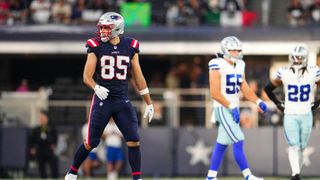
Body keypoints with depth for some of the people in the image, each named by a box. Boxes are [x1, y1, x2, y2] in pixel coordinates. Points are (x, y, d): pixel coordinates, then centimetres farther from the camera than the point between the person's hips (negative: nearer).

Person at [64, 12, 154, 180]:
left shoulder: (130, 47, 3)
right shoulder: (96, 47, -3)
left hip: (122, 101, 2)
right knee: (91, 142, 3)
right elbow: (87, 76, -5)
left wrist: (149, 103, 11)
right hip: (102, 100, -2)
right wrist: (96, 87, -27)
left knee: (134, 141, -9)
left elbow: (138, 77, 10)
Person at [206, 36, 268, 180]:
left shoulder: (239, 66, 10)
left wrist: (259, 102, -3)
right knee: (238, 142, -12)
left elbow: (245, 88, 11)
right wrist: (232, 107, -21)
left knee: (221, 145, 11)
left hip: (233, 109, 8)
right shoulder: (218, 66, -14)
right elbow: (215, 93, -18)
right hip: (223, 109, -8)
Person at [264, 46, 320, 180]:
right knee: (294, 146, -15)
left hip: (306, 115, 1)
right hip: (290, 115, -1)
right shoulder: (285, 74, -6)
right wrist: (278, 104, 4)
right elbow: (268, 88, 8)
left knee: (301, 147, 7)